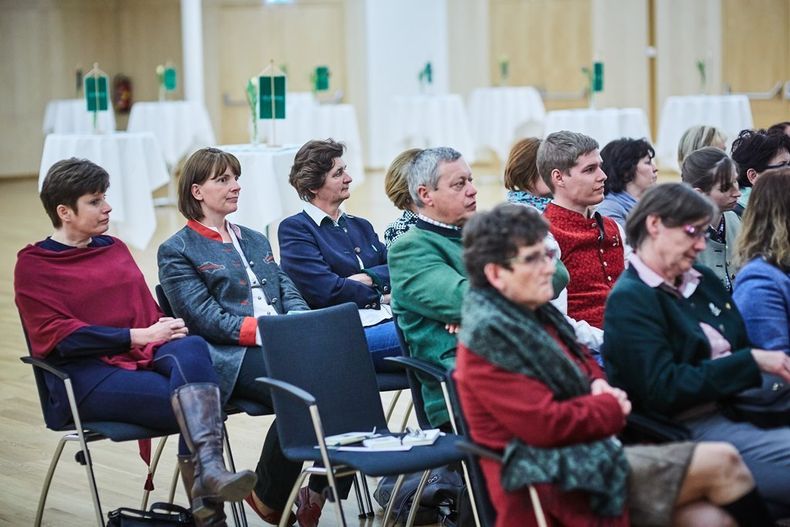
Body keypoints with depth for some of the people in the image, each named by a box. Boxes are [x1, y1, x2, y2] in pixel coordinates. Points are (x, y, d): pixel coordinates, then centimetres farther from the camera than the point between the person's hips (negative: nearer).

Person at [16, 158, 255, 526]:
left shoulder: (114, 249, 23)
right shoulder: (33, 265, 5)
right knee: (191, 404, -32)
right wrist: (138, 336, -13)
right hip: (88, 374, -4)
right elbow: (56, 336, -6)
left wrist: (167, 328, -3)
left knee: (192, 348, -34)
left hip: (142, 356, 4)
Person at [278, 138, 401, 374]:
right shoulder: (294, 229, 4)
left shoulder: (360, 226, 27)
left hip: (388, 320, 7)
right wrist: (379, 296, 3)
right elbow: (327, 290, -7)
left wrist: (367, 278, -5)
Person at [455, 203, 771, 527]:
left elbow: (581, 363, 30)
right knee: (721, 462, -10)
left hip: (586, 455, 9)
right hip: (561, 485, -9)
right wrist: (611, 408, -7)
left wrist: (598, 384, 5)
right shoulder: (489, 333, -16)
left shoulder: (534, 313, 13)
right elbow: (545, 424, -22)